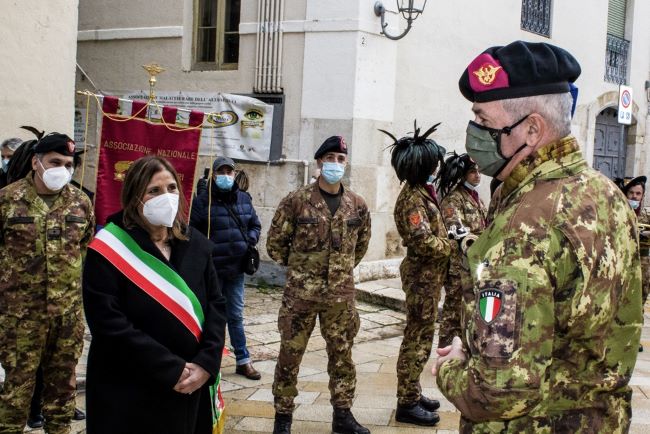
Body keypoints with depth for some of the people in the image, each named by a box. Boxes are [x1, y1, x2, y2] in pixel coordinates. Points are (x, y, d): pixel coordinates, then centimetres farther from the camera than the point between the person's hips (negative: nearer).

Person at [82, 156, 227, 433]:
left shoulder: (195, 243, 5)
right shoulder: (110, 250, -11)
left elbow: (216, 304, 4)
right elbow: (109, 323, -18)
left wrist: (206, 363, -11)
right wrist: (171, 369, -19)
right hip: (128, 394, -4)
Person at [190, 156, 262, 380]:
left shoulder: (244, 198, 7)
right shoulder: (203, 200, -9)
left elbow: (255, 225, 18)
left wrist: (249, 240, 0)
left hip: (236, 268, 5)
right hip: (211, 268, -5)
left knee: (236, 316, 15)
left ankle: (243, 361, 24)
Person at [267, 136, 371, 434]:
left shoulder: (357, 205, 4)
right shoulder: (297, 201, -7)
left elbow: (361, 244, 20)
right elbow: (275, 243, 1)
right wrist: (297, 267, 6)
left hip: (341, 295, 3)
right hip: (300, 292, -3)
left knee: (342, 355, 11)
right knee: (290, 355, 5)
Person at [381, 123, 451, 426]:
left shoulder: (421, 191, 12)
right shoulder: (413, 198, -19)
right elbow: (423, 242, -25)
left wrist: (451, 236, 2)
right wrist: (453, 245, -12)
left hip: (429, 274, 10)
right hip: (423, 275, -10)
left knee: (420, 336, 16)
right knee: (417, 338, -3)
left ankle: (412, 393, 26)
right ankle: (407, 403, 4)